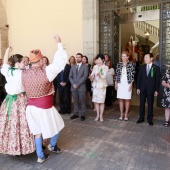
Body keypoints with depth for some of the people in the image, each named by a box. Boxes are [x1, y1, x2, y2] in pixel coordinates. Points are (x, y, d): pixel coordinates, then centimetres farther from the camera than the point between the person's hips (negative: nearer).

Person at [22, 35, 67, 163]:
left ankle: (40, 156, 29)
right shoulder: (46, 71, -18)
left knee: (37, 131, 18)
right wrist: (59, 43, -7)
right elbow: (61, 61, -15)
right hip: (44, 108, -6)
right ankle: (52, 145, 42)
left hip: (31, 107, 6)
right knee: (57, 125, 20)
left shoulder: (24, 73, -2)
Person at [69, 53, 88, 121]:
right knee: (75, 102, 11)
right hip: (73, 87, 4)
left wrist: (77, 84, -14)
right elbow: (70, 76, 9)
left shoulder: (85, 66, 1)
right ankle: (75, 114, 21)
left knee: (82, 102, 3)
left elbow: (85, 76, -10)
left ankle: (82, 115, 13)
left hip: (81, 87, -4)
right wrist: (73, 84, -8)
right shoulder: (73, 67, 15)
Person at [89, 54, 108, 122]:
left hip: (102, 86, -3)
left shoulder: (105, 67, -3)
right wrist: (91, 77, -22)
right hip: (95, 85, 3)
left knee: (101, 101, 1)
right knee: (96, 101, 7)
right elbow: (92, 75, 1)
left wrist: (100, 75, -37)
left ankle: (101, 116, 12)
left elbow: (104, 76, -16)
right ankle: (97, 115, 19)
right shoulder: (95, 67, 7)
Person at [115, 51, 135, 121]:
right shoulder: (119, 64, 5)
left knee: (127, 99, 4)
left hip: (127, 84, -3)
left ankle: (126, 114, 15)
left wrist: (131, 84, -8)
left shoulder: (130, 65, -3)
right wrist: (116, 83, 2)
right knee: (121, 99, 6)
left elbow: (132, 75, -4)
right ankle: (121, 114, 16)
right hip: (120, 84, 3)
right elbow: (116, 74, 7)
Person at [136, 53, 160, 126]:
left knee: (150, 105, 6)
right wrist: (138, 88, 0)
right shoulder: (142, 67, 6)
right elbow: (139, 78, 6)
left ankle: (150, 119, 19)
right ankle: (141, 118, 21)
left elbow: (157, 80, -1)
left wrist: (156, 90, -5)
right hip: (142, 89, 2)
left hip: (151, 89, -2)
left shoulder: (156, 68, -1)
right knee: (142, 104, 9)